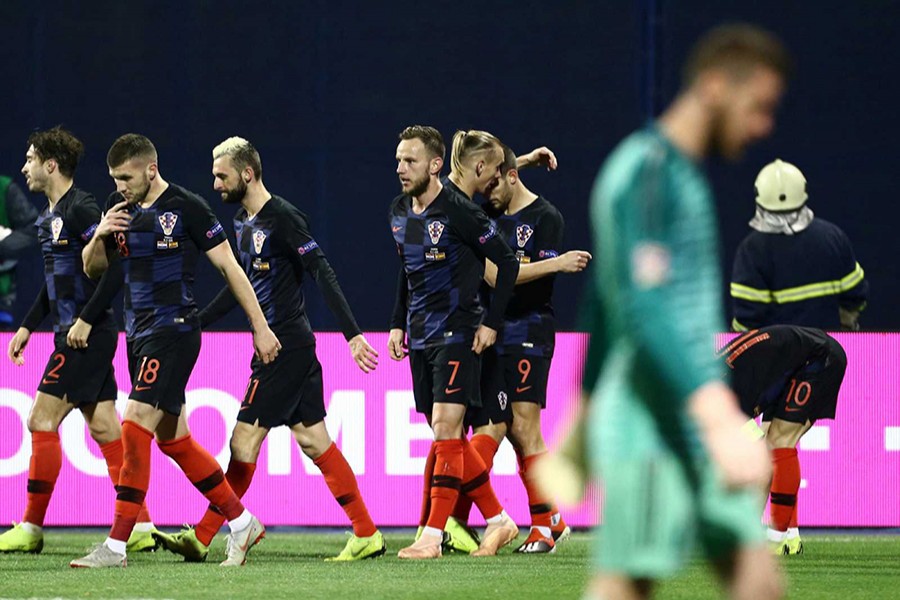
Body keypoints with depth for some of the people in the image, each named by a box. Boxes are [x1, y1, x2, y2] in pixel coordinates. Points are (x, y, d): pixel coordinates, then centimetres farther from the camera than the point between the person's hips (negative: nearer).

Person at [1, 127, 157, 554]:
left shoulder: (81, 210, -14)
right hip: (74, 333, 10)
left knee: (42, 421, -8)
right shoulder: (48, 217, 16)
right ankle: (141, 528, 6)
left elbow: (115, 268, -21)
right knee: (104, 429, 7)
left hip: (87, 336, -10)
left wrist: (85, 320, -21)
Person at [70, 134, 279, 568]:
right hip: (139, 333, 8)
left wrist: (260, 327, -5)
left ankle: (116, 546, -16)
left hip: (174, 331, -8)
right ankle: (242, 522, 23)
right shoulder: (119, 208, 9)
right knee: (173, 439, 11)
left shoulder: (186, 207, -10)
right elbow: (93, 269, 15)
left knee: (135, 427, -16)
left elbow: (229, 266, -5)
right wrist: (100, 236, -7)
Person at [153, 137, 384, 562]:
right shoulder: (244, 223, 14)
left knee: (244, 443, -7)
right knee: (313, 440, 9)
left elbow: (324, 276, -21)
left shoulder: (283, 219, -15)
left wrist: (353, 335, -27)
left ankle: (202, 538, -4)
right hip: (281, 348, 10)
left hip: (286, 348, -10)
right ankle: (367, 535, 11)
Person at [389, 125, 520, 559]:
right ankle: (498, 521, 19)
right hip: (420, 337, 8)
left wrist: (491, 323, -12)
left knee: (445, 430, -13)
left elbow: (507, 262, -10)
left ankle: (432, 536, -14)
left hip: (456, 334, -8)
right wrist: (398, 324, 16)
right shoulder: (399, 213, 9)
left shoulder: (458, 212, -14)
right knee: (449, 438, 9)